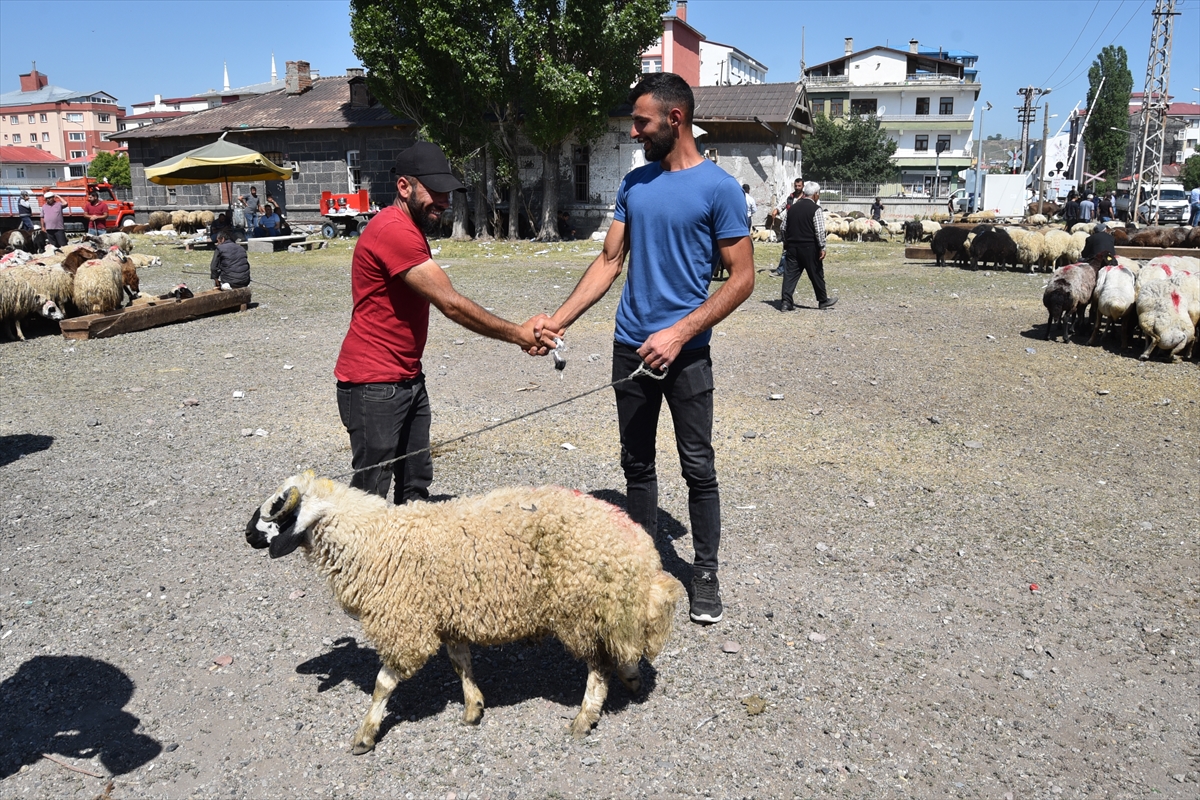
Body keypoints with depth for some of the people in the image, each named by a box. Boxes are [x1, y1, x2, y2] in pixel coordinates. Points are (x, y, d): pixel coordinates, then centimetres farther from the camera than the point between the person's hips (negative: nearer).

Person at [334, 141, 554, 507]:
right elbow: (451, 304, -23)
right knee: (370, 494, -2)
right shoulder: (393, 231, -20)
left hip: (408, 379, 10)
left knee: (416, 487, 14)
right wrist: (517, 334, -18)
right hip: (373, 387, -10)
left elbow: (446, 302, 12)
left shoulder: (412, 229, 15)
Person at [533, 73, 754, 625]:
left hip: (684, 351, -5)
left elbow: (741, 278, -9)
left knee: (698, 468, 4)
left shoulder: (718, 188, -8)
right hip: (631, 346, 5)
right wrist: (558, 320, -2)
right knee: (637, 464, 13)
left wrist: (679, 333, -18)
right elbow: (609, 262, 9)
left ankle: (705, 575, 18)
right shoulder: (634, 184, 9)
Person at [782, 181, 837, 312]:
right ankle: (823, 301, 20)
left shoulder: (793, 208, 10)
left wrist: (786, 244, 22)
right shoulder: (816, 209, -9)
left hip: (792, 246, 5)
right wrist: (822, 248, -10)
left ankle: (785, 301, -5)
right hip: (809, 247, -5)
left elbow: (786, 227, 15)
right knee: (816, 274, 8)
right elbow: (820, 230, -14)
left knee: (790, 273, 3)